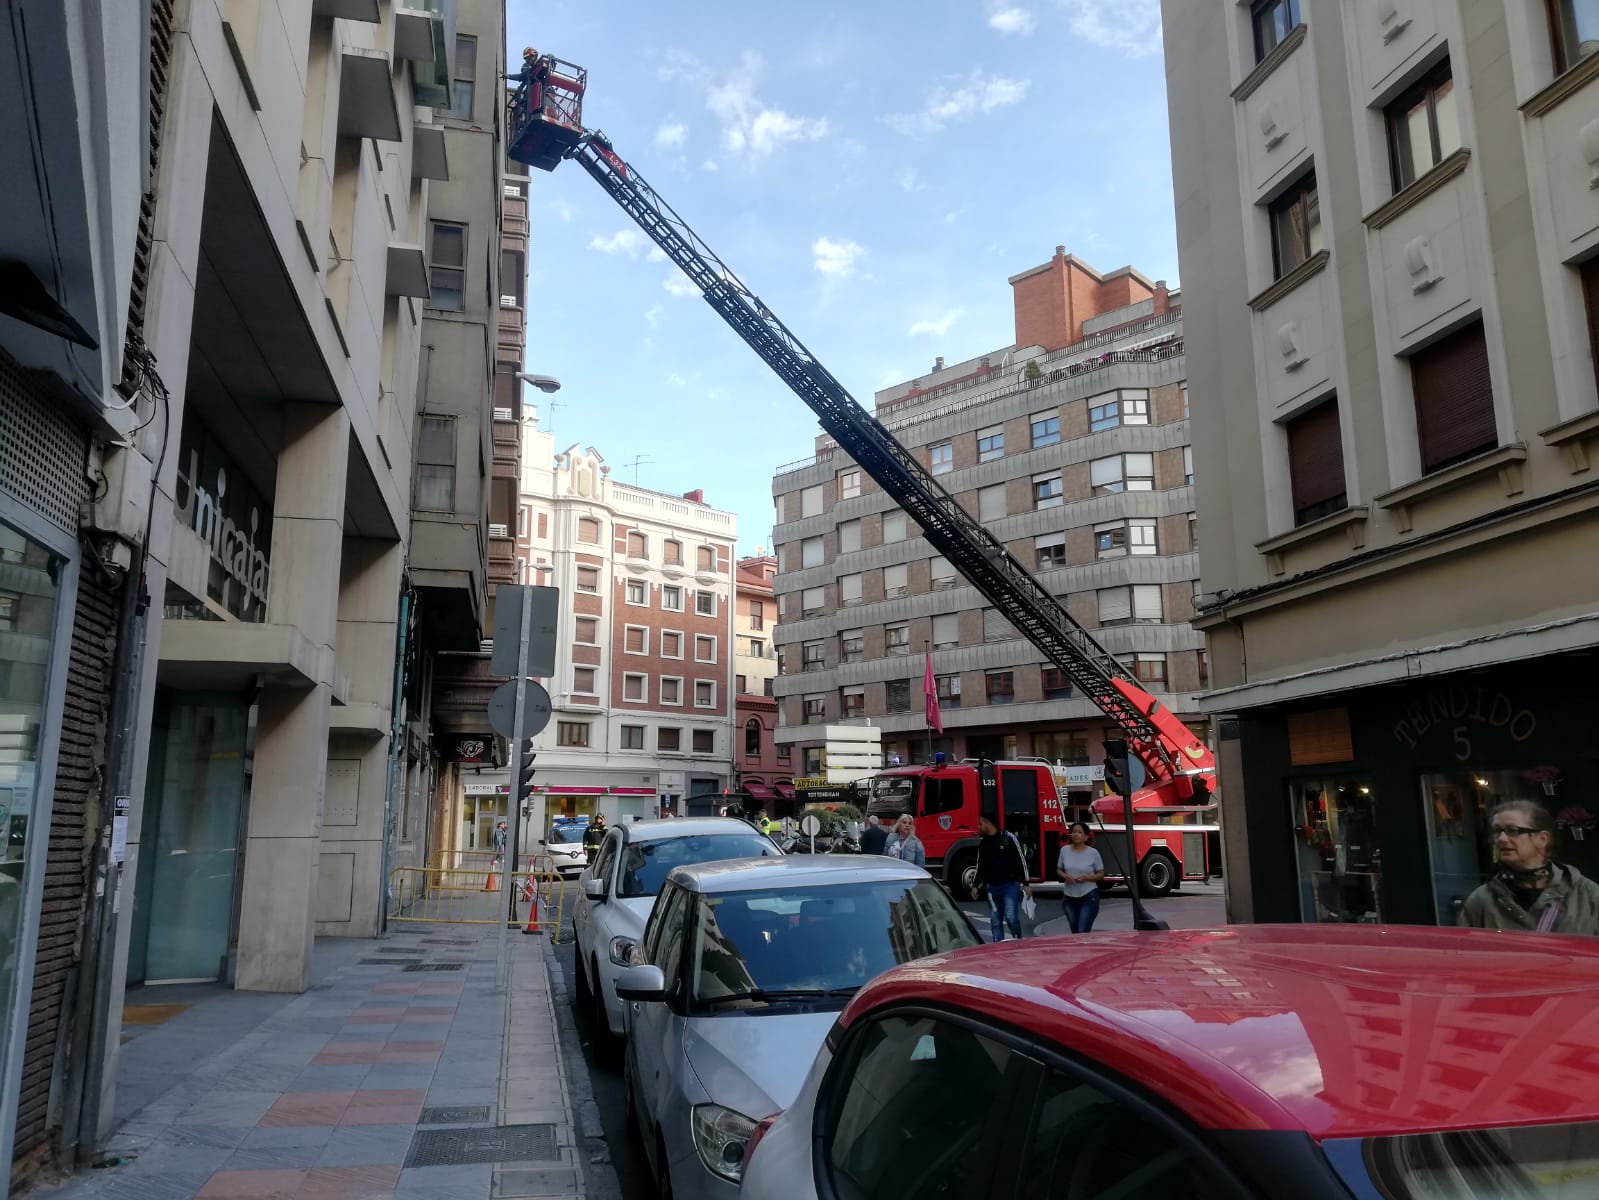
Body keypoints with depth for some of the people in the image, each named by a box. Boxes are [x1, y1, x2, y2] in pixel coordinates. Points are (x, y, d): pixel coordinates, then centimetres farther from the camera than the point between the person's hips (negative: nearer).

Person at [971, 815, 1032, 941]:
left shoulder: (1008, 838, -6)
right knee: (995, 921, 5)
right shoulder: (982, 842, 10)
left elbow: (1021, 861, -5)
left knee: (1011, 917, -13)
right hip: (992, 887, 5)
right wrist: (976, 886, 15)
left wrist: (1025, 884, -9)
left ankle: (1018, 942, 4)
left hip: (1010, 885, -5)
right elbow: (980, 865, 19)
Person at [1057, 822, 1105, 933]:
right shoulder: (1064, 850, 1)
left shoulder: (1093, 853, -7)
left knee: (1083, 932, -10)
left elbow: (1101, 874, -1)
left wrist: (1086, 877, -18)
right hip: (1069, 897, 4)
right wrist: (1065, 876, -12)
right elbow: (1059, 870, 11)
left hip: (1089, 897, -4)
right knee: (1075, 932, 14)